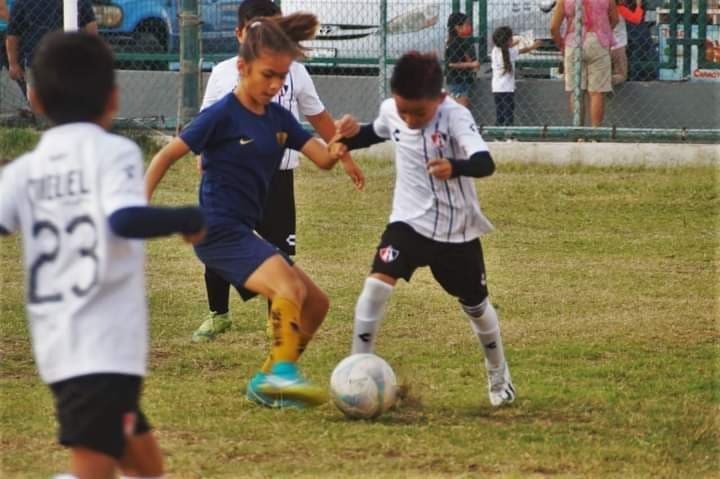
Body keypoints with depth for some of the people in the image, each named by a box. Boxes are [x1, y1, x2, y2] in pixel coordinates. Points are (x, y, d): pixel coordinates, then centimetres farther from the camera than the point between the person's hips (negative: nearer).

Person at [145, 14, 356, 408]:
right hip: (219, 231, -9)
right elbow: (166, 156, -7)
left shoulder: (279, 118, 9)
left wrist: (341, 141, -21)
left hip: (243, 234, 9)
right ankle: (282, 372, -35)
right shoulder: (222, 116, -11)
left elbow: (324, 159, 1)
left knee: (316, 304, 7)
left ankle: (266, 382, 12)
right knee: (290, 286, -29)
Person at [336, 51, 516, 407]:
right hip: (409, 221, 2)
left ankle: (499, 377, 41)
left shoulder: (455, 116, -25)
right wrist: (346, 139, -2)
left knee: (476, 305, 16)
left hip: (457, 230, -2)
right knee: (377, 285, -21)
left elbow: (484, 162, -40)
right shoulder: (390, 111, -9)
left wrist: (454, 168, -60)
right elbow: (375, 133, 17)